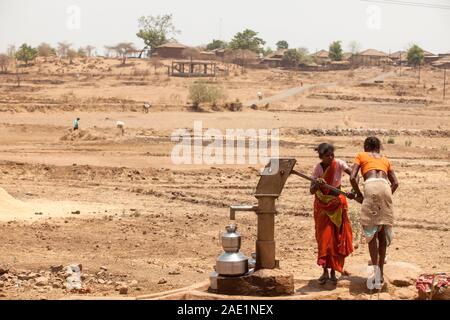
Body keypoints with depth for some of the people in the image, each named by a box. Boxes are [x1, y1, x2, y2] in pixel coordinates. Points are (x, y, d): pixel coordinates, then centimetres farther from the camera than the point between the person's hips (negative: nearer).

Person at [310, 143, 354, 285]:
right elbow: (311, 191, -19)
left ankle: (333, 272, 9)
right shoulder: (317, 168, -16)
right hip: (322, 205, -1)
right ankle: (325, 271, 2)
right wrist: (317, 184, -39)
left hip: (337, 204, 1)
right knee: (324, 237, -4)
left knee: (337, 238, 1)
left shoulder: (339, 164, -15)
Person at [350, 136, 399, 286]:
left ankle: (375, 270, -12)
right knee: (383, 232, 11)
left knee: (371, 230, -1)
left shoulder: (361, 156, 22)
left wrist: (359, 194, 19)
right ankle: (380, 272, 14)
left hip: (371, 187, -3)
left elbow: (352, 178, 8)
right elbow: (395, 183, 20)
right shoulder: (385, 160, 31)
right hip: (385, 187, 4)